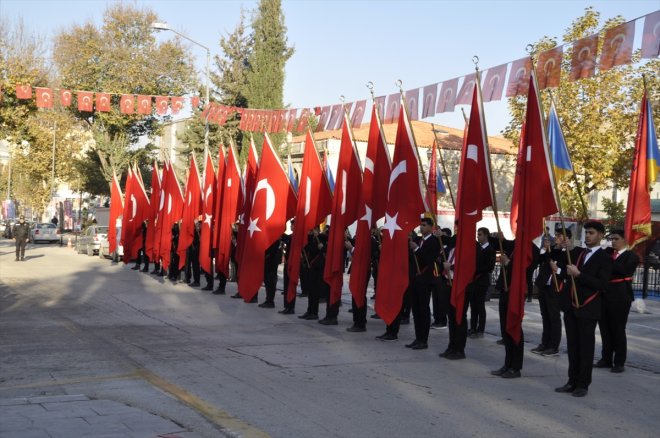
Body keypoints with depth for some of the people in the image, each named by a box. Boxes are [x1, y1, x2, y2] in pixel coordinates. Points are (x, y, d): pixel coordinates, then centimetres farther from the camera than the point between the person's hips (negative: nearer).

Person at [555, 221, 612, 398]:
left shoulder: (604, 258, -5)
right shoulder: (577, 252, 13)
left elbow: (602, 284, -15)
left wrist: (579, 274, -19)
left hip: (588, 310, -5)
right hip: (571, 307, 5)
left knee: (586, 348, 2)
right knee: (572, 347, 10)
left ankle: (583, 385, 10)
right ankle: (572, 381, 19)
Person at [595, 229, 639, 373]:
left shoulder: (631, 256, -2)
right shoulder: (607, 252, 13)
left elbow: (625, 270, -21)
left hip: (620, 297, -5)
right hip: (603, 296, 5)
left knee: (618, 330, 1)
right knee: (605, 329, 11)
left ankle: (619, 362, 10)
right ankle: (606, 359, 22)